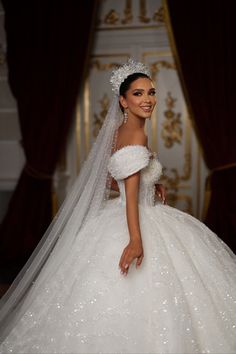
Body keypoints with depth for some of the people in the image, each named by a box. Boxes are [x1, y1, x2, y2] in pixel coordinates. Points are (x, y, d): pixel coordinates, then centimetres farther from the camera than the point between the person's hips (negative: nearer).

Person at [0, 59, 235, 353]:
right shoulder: (137, 135, -18)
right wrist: (136, 239, -34)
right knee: (138, 300, 2)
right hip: (140, 224, -10)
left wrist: (150, 187, 13)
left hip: (119, 219, 10)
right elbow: (131, 191, -27)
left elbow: (110, 180, 17)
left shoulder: (120, 131, 9)